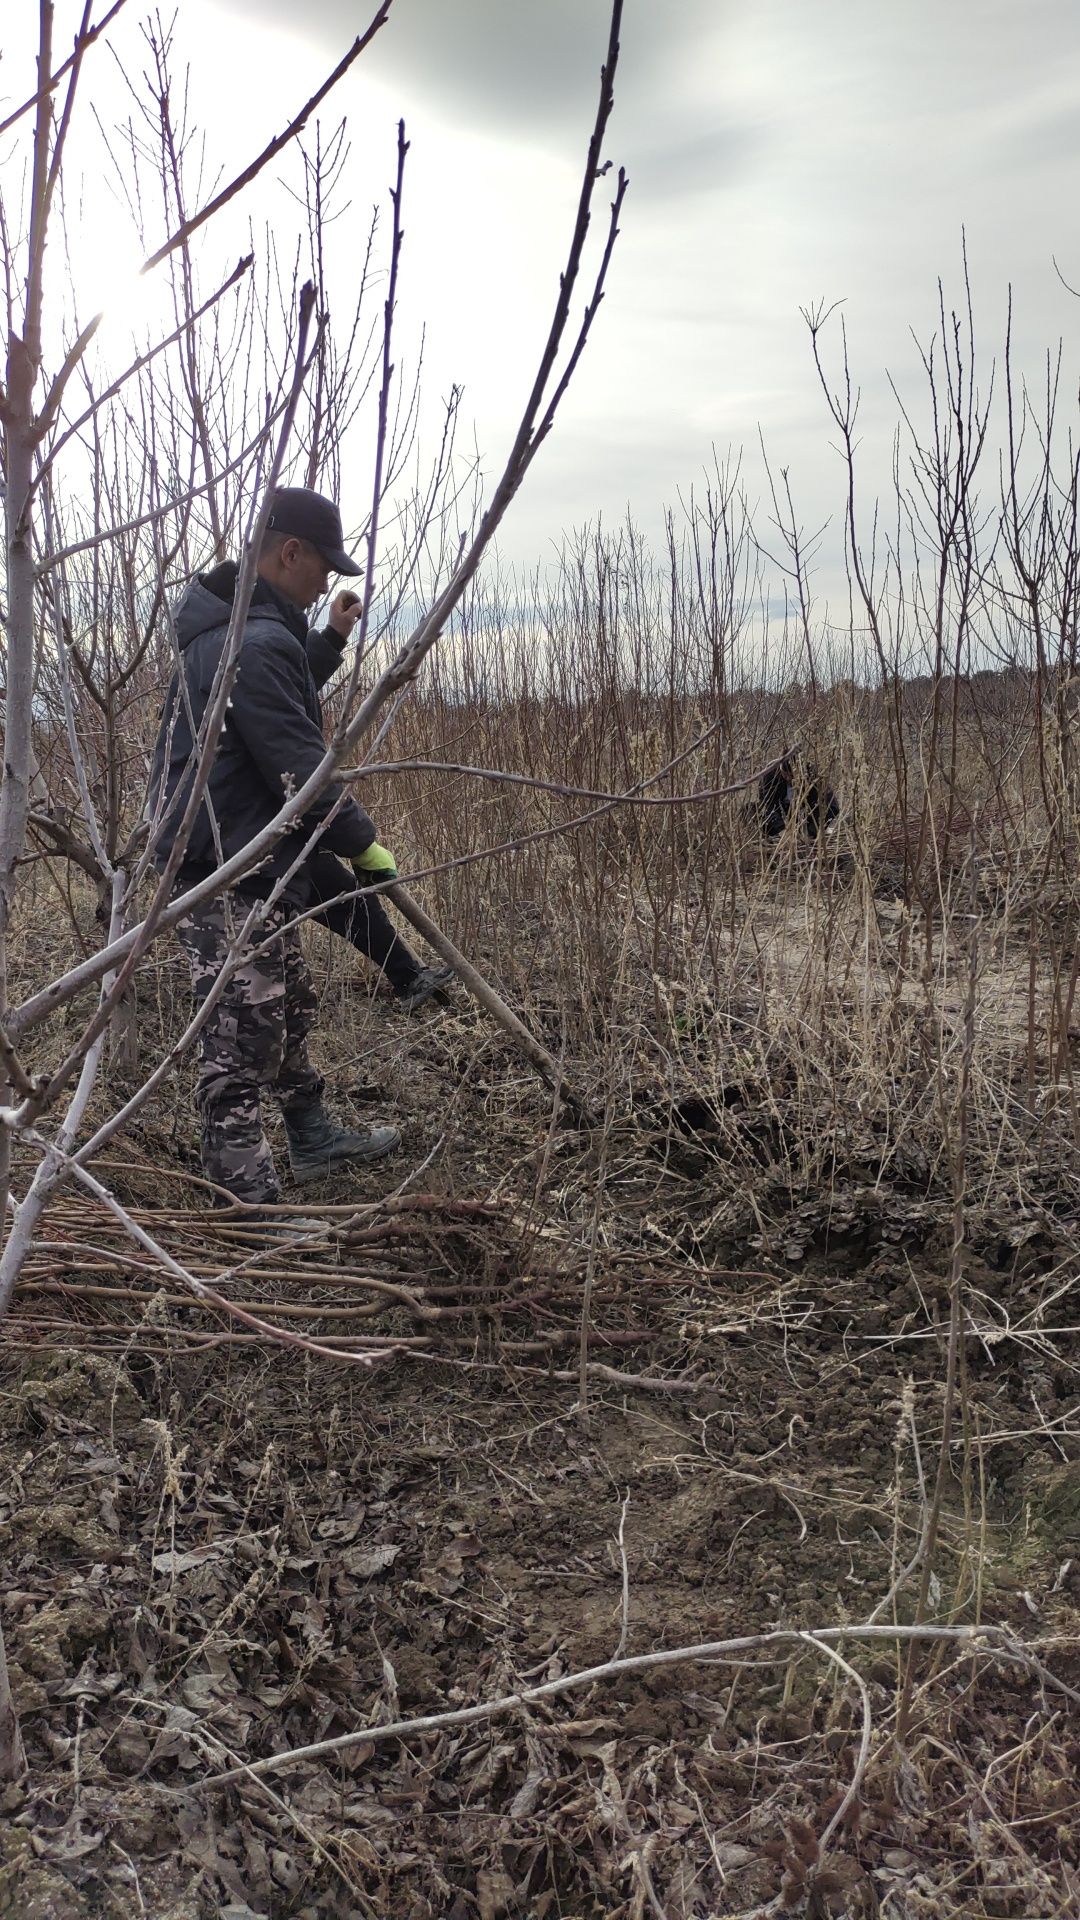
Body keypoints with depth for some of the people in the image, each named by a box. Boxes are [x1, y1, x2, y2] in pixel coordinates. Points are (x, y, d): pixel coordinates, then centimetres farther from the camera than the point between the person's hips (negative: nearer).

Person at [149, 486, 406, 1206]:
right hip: (233, 876, -11)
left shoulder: (230, 628, 13)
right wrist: (365, 843, -11)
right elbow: (299, 768, -21)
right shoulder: (259, 643, -21)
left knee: (290, 1009, 22)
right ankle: (246, 1194, 1)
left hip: (255, 867, 11)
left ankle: (314, 1140, 37)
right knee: (245, 1036, -6)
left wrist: (331, 640, 22)